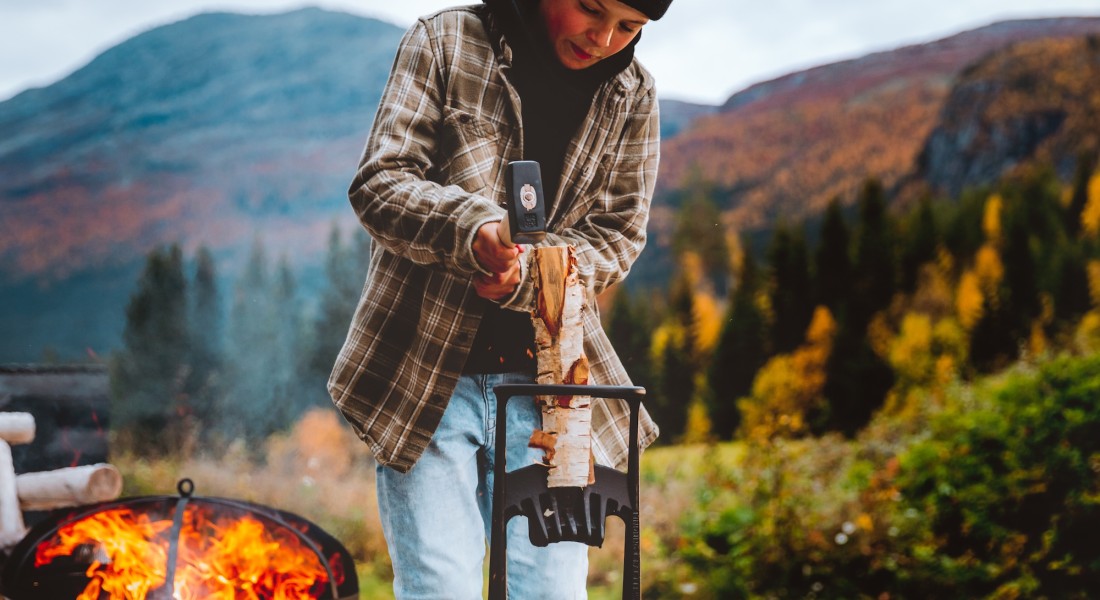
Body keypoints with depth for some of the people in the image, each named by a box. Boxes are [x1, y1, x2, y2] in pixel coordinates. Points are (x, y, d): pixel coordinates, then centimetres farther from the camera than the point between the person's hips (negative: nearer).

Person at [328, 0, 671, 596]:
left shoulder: (632, 96, 7)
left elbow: (616, 235, 3)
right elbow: (379, 183, -9)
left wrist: (527, 275, -18)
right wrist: (471, 227, -29)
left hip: (548, 384, 2)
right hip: (425, 375, -2)